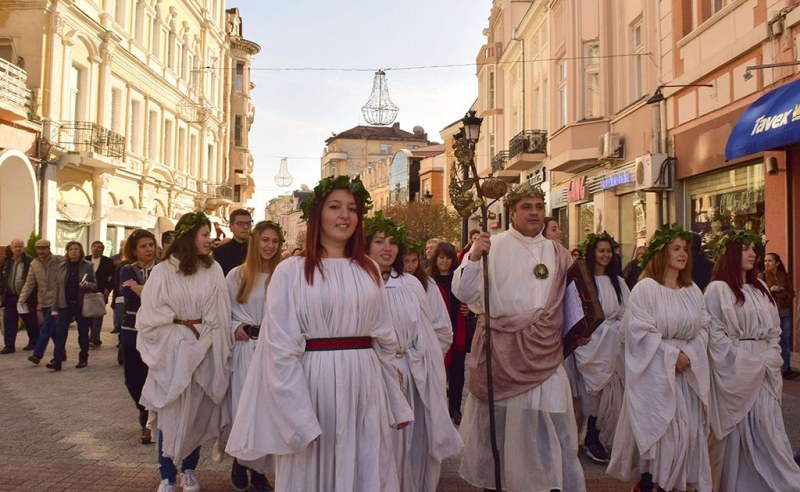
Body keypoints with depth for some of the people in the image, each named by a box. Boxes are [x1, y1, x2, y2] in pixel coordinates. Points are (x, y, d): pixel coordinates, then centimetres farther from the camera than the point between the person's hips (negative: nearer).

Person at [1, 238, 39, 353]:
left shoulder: (30, 262, -8)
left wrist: (36, 296, -12)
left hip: (27, 298, -5)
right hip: (10, 297, 5)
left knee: (31, 322, 7)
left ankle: (33, 342, 21)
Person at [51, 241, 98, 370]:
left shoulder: (88, 266, -1)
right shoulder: (61, 267, 6)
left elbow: (95, 286, 0)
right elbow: (57, 287, 8)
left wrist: (87, 285, -23)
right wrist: (55, 305, 5)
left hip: (82, 305, -2)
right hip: (65, 305, 2)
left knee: (83, 332, 7)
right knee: (60, 331, -7)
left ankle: (83, 359, 19)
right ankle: (57, 360, -7)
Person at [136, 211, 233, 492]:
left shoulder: (214, 270, 0)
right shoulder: (163, 271, -7)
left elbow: (221, 315, -1)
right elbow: (151, 314, -5)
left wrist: (220, 347, -7)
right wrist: (181, 323, -5)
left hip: (206, 350, 3)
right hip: (173, 351, -2)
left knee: (198, 413, 10)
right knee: (171, 414, 5)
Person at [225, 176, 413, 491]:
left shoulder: (369, 270, 10)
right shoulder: (291, 271, -4)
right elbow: (281, 346, -8)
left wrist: (397, 403, 15)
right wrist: (299, 417, -15)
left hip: (365, 386, 4)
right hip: (313, 384, -4)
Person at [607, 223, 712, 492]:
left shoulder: (693, 290, 9)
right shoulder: (645, 288, -10)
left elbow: (703, 328, 8)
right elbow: (640, 331, -16)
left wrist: (689, 354, -8)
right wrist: (672, 354, -16)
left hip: (688, 370, 6)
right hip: (655, 372, -6)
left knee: (688, 428, 7)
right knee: (658, 429, -1)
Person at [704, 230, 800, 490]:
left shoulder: (760, 287, 13)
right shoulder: (717, 289, -8)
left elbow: (774, 328, 16)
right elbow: (715, 334, -11)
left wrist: (772, 358, 3)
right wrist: (745, 361, -12)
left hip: (764, 370, 6)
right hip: (734, 370, -5)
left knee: (767, 427, 4)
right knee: (734, 429, 3)